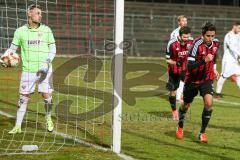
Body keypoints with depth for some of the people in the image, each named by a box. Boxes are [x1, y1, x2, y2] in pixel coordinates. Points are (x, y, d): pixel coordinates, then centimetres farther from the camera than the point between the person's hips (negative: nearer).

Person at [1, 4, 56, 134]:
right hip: (28, 70, 0)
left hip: (44, 70, 0)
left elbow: (53, 48, 6)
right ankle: (17, 126, 9)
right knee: (23, 98, 1)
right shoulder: (20, 31, 1)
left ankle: (48, 119, 24)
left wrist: (47, 62, -9)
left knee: (47, 96, -2)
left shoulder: (46, 30, 2)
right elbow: (12, 49, 8)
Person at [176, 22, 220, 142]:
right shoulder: (197, 45, -27)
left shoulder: (216, 43, -7)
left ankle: (202, 133, -6)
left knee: (209, 103, -18)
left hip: (207, 79, 3)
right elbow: (190, 66, -33)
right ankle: (180, 127, 42)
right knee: (186, 105, 14)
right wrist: (204, 60, -43)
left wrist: (214, 69, 13)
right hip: (192, 80, -3)